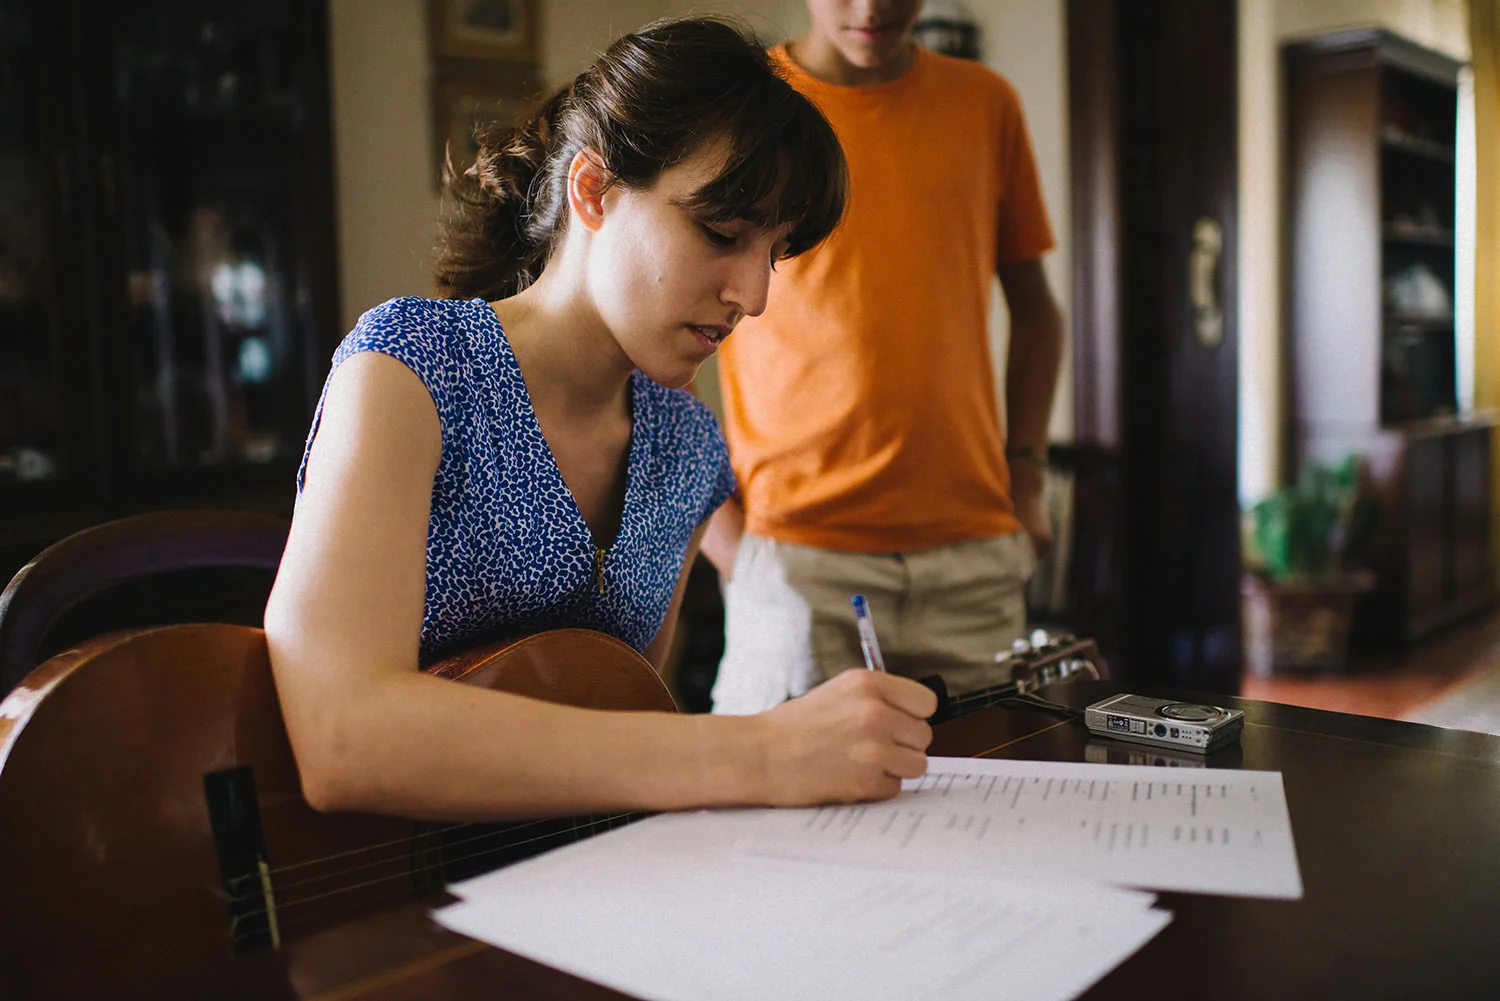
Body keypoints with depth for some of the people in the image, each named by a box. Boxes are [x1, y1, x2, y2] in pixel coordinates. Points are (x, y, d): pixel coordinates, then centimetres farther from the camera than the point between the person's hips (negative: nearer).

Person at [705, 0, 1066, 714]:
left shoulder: (985, 104, 11)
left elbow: (1033, 306, 18)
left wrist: (1026, 475, 8)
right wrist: (709, 509, -5)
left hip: (975, 548, 3)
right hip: (798, 549, -3)